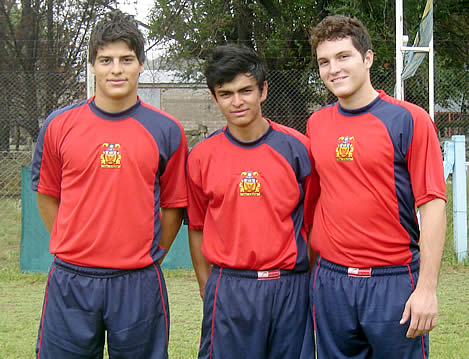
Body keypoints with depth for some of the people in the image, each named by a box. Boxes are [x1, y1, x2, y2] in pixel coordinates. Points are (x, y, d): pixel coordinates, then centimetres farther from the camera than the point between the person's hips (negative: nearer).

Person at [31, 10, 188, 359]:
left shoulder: (166, 130, 1)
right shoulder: (59, 125, 3)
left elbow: (173, 206, 7)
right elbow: (47, 196, 12)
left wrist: (148, 257, 6)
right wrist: (74, 249, 9)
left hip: (138, 285, -1)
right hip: (70, 283, 1)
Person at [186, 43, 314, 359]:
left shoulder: (297, 147, 0)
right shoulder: (202, 156, 2)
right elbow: (197, 228, 10)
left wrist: (312, 281, 5)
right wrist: (207, 288, 8)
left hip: (291, 287, 0)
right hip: (228, 290, 0)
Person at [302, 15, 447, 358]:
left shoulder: (409, 119, -5)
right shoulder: (316, 124, 9)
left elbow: (432, 206, -9)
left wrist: (427, 289, -15)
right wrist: (307, 270, 12)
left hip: (394, 280, -4)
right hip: (330, 281, 4)